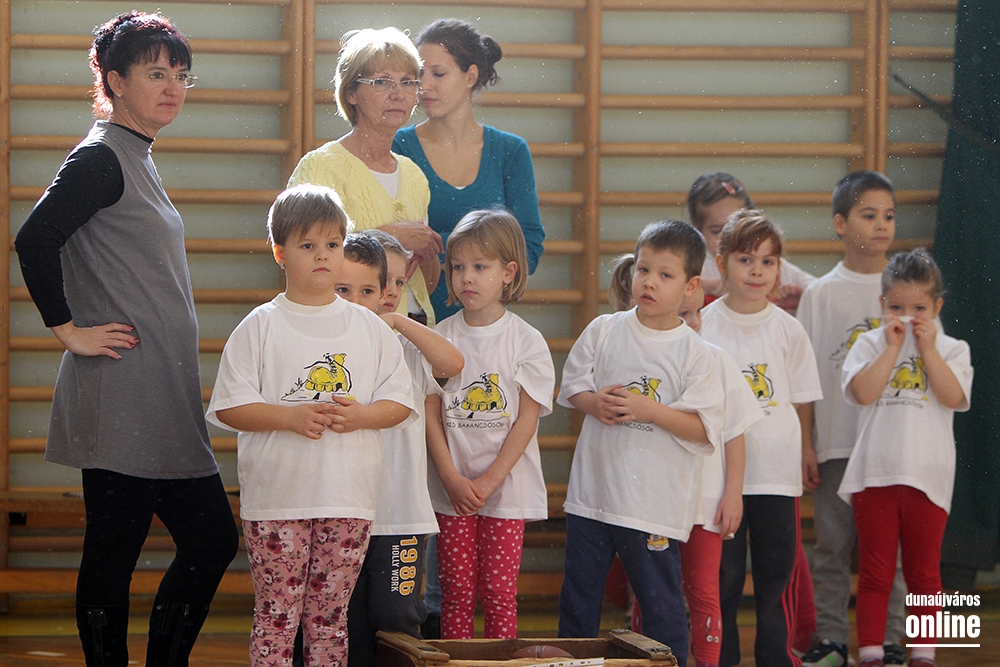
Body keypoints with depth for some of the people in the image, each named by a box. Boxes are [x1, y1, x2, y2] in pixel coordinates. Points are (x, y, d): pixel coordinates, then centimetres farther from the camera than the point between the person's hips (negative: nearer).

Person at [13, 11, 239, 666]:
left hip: (163, 403, 10)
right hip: (121, 397, -10)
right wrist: (71, 331, -17)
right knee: (113, 553, -4)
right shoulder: (102, 158, -11)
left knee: (212, 540, 9)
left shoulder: (138, 160, 17)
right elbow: (35, 240, -23)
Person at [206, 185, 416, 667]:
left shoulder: (368, 328, 9)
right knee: (276, 614, -2)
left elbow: (399, 402, 9)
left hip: (349, 500, 2)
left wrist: (358, 416, -11)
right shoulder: (260, 327, 0)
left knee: (329, 616, 7)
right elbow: (228, 408, -3)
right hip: (276, 496, -2)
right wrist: (291, 416, -16)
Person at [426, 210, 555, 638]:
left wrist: (489, 481, -12)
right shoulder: (440, 338, 3)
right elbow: (431, 415, 1)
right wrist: (453, 480, -10)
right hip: (452, 490, 2)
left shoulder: (526, 342, -2)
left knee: (499, 593, -2)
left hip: (506, 488, -1)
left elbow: (526, 421, -5)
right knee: (457, 591, 2)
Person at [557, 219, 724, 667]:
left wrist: (647, 410, -19)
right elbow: (572, 386, 10)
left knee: (661, 603, 3)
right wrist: (595, 403, -11)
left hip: (655, 502, -3)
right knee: (577, 595, 14)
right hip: (592, 491, 4)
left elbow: (704, 428, -10)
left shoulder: (695, 353, -7)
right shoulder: (604, 331, 3)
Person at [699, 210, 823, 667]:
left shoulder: (788, 330, 4)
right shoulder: (704, 326, -1)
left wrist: (804, 458, 4)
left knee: (777, 570, 5)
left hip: (776, 471, 2)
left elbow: (797, 402, 10)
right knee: (722, 573, 3)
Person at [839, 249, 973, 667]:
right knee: (875, 572, 3)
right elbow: (863, 392, -13)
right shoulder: (870, 344, 4)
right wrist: (893, 347, -11)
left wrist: (927, 348, -9)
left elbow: (953, 396, -11)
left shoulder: (951, 349, 7)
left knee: (924, 572, 8)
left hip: (928, 474, 1)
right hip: (876, 471, -1)